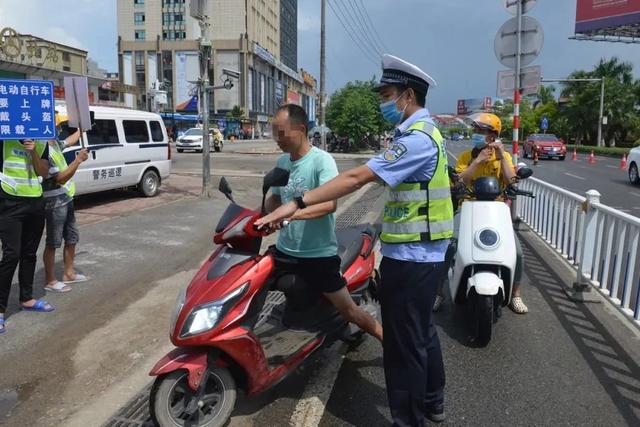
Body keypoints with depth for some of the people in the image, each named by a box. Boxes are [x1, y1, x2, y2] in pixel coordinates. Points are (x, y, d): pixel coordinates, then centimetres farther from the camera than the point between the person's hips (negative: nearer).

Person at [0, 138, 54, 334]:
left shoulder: (42, 142, 8)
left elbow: (44, 172, 2)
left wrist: (33, 152, -13)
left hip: (36, 202, 5)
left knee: (29, 254, 13)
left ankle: (27, 298, 26)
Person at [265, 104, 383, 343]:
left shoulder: (321, 160, -15)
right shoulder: (282, 161, 7)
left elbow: (330, 204, -28)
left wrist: (291, 213, -40)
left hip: (318, 254, -6)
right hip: (284, 250, 6)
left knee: (348, 310, 2)